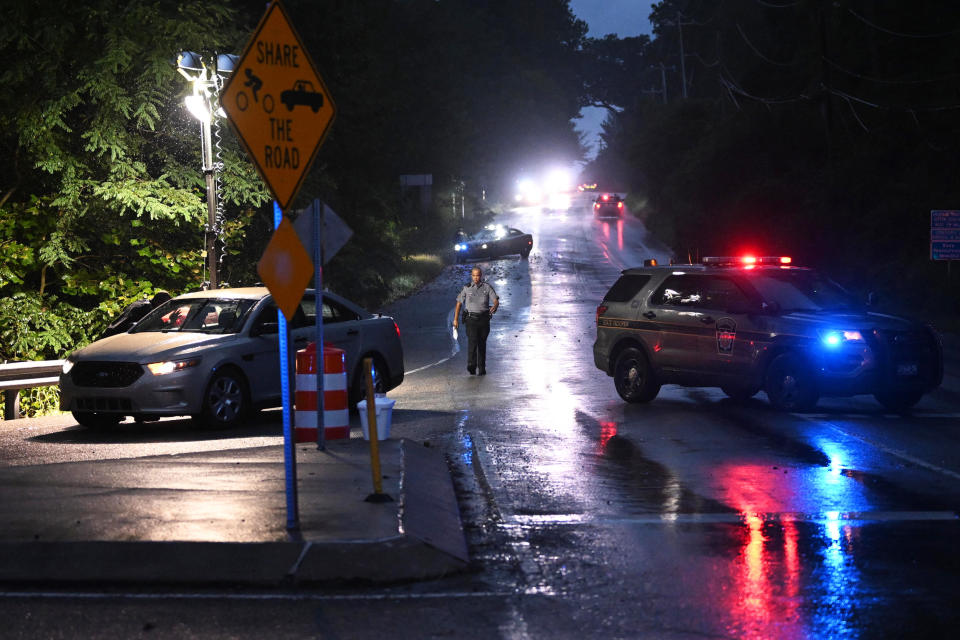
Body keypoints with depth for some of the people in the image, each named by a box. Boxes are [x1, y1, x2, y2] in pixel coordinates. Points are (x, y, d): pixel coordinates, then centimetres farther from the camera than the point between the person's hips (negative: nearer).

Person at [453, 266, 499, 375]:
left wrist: (494, 307, -30)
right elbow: (459, 303, 12)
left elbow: (496, 301, -5)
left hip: (484, 318, 1)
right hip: (471, 318, -1)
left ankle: (482, 368, 16)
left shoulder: (487, 287, 3)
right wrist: (455, 319, 8)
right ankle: (471, 365, -31)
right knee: (472, 340, -18)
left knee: (482, 343, 7)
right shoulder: (466, 288, 6)